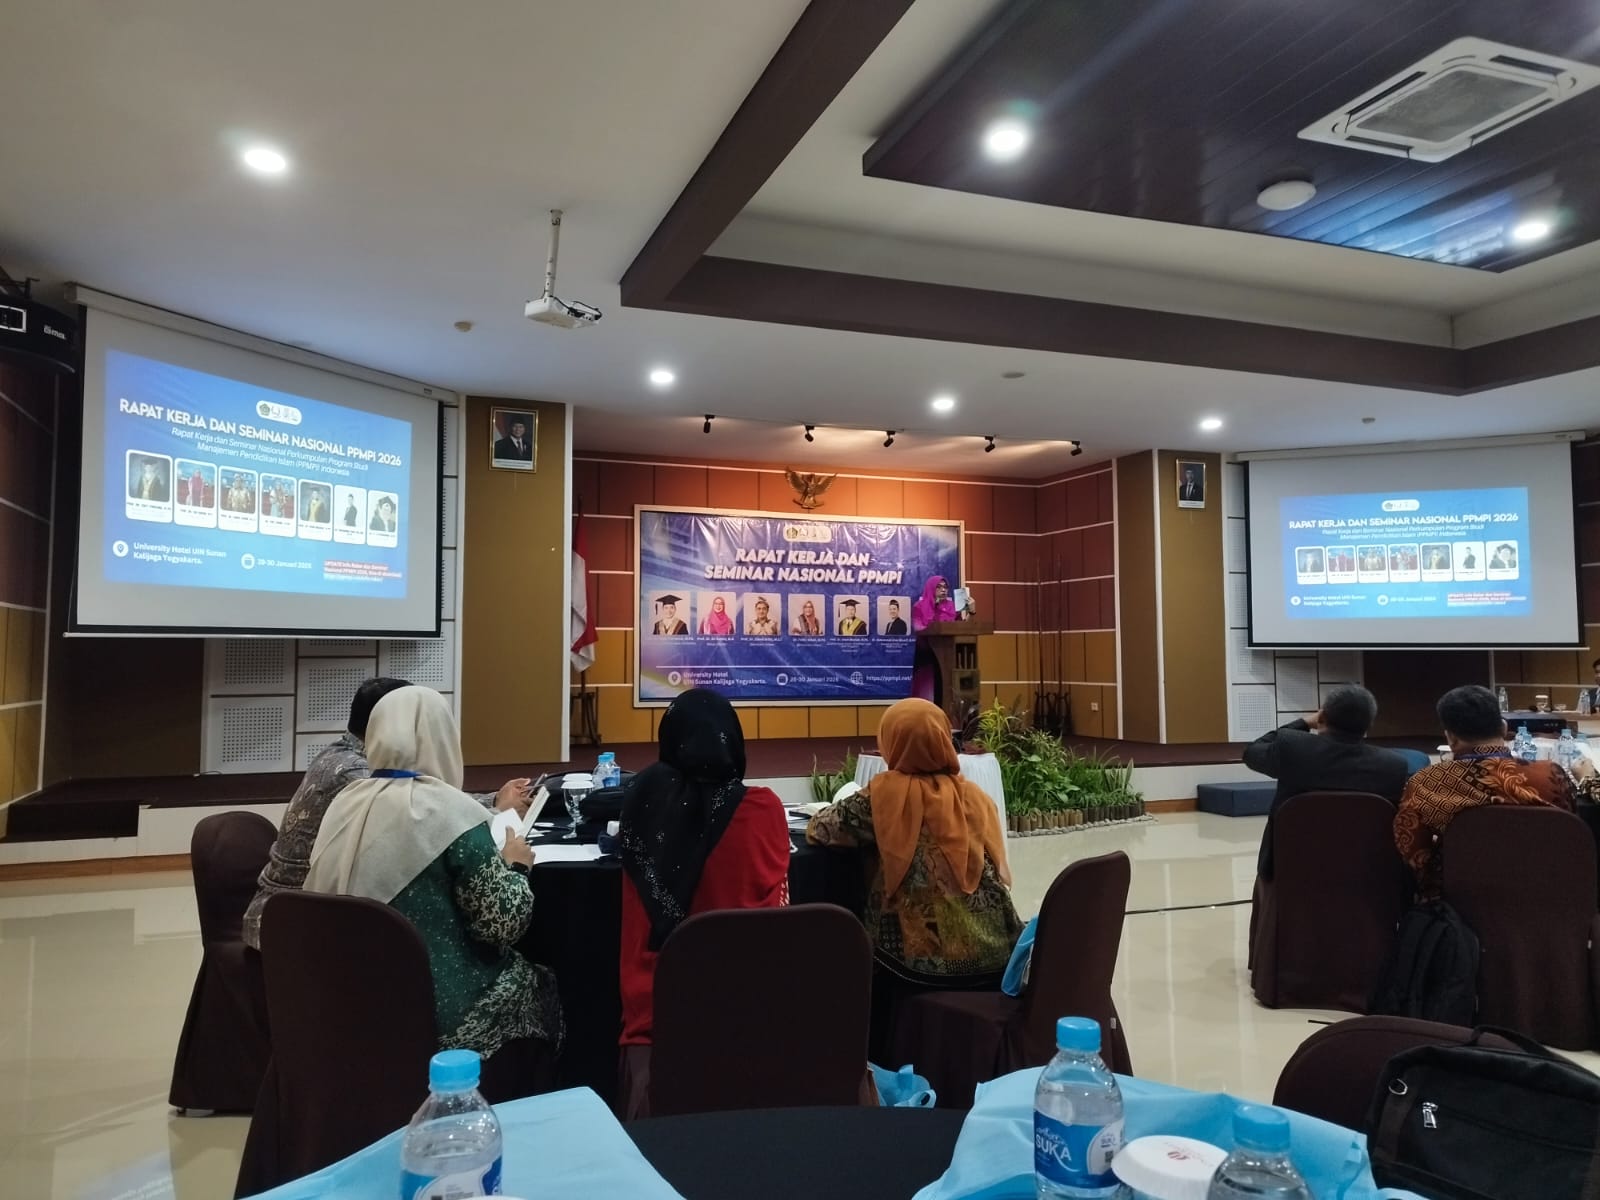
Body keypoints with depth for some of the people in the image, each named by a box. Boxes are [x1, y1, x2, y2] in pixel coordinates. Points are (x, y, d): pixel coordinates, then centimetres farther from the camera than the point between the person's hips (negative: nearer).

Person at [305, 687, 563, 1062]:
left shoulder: (346, 803, 0)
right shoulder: (449, 811, -20)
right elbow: (503, 925, -19)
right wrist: (514, 866, 0)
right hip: (438, 1006, -6)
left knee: (512, 967, 25)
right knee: (537, 982, 21)